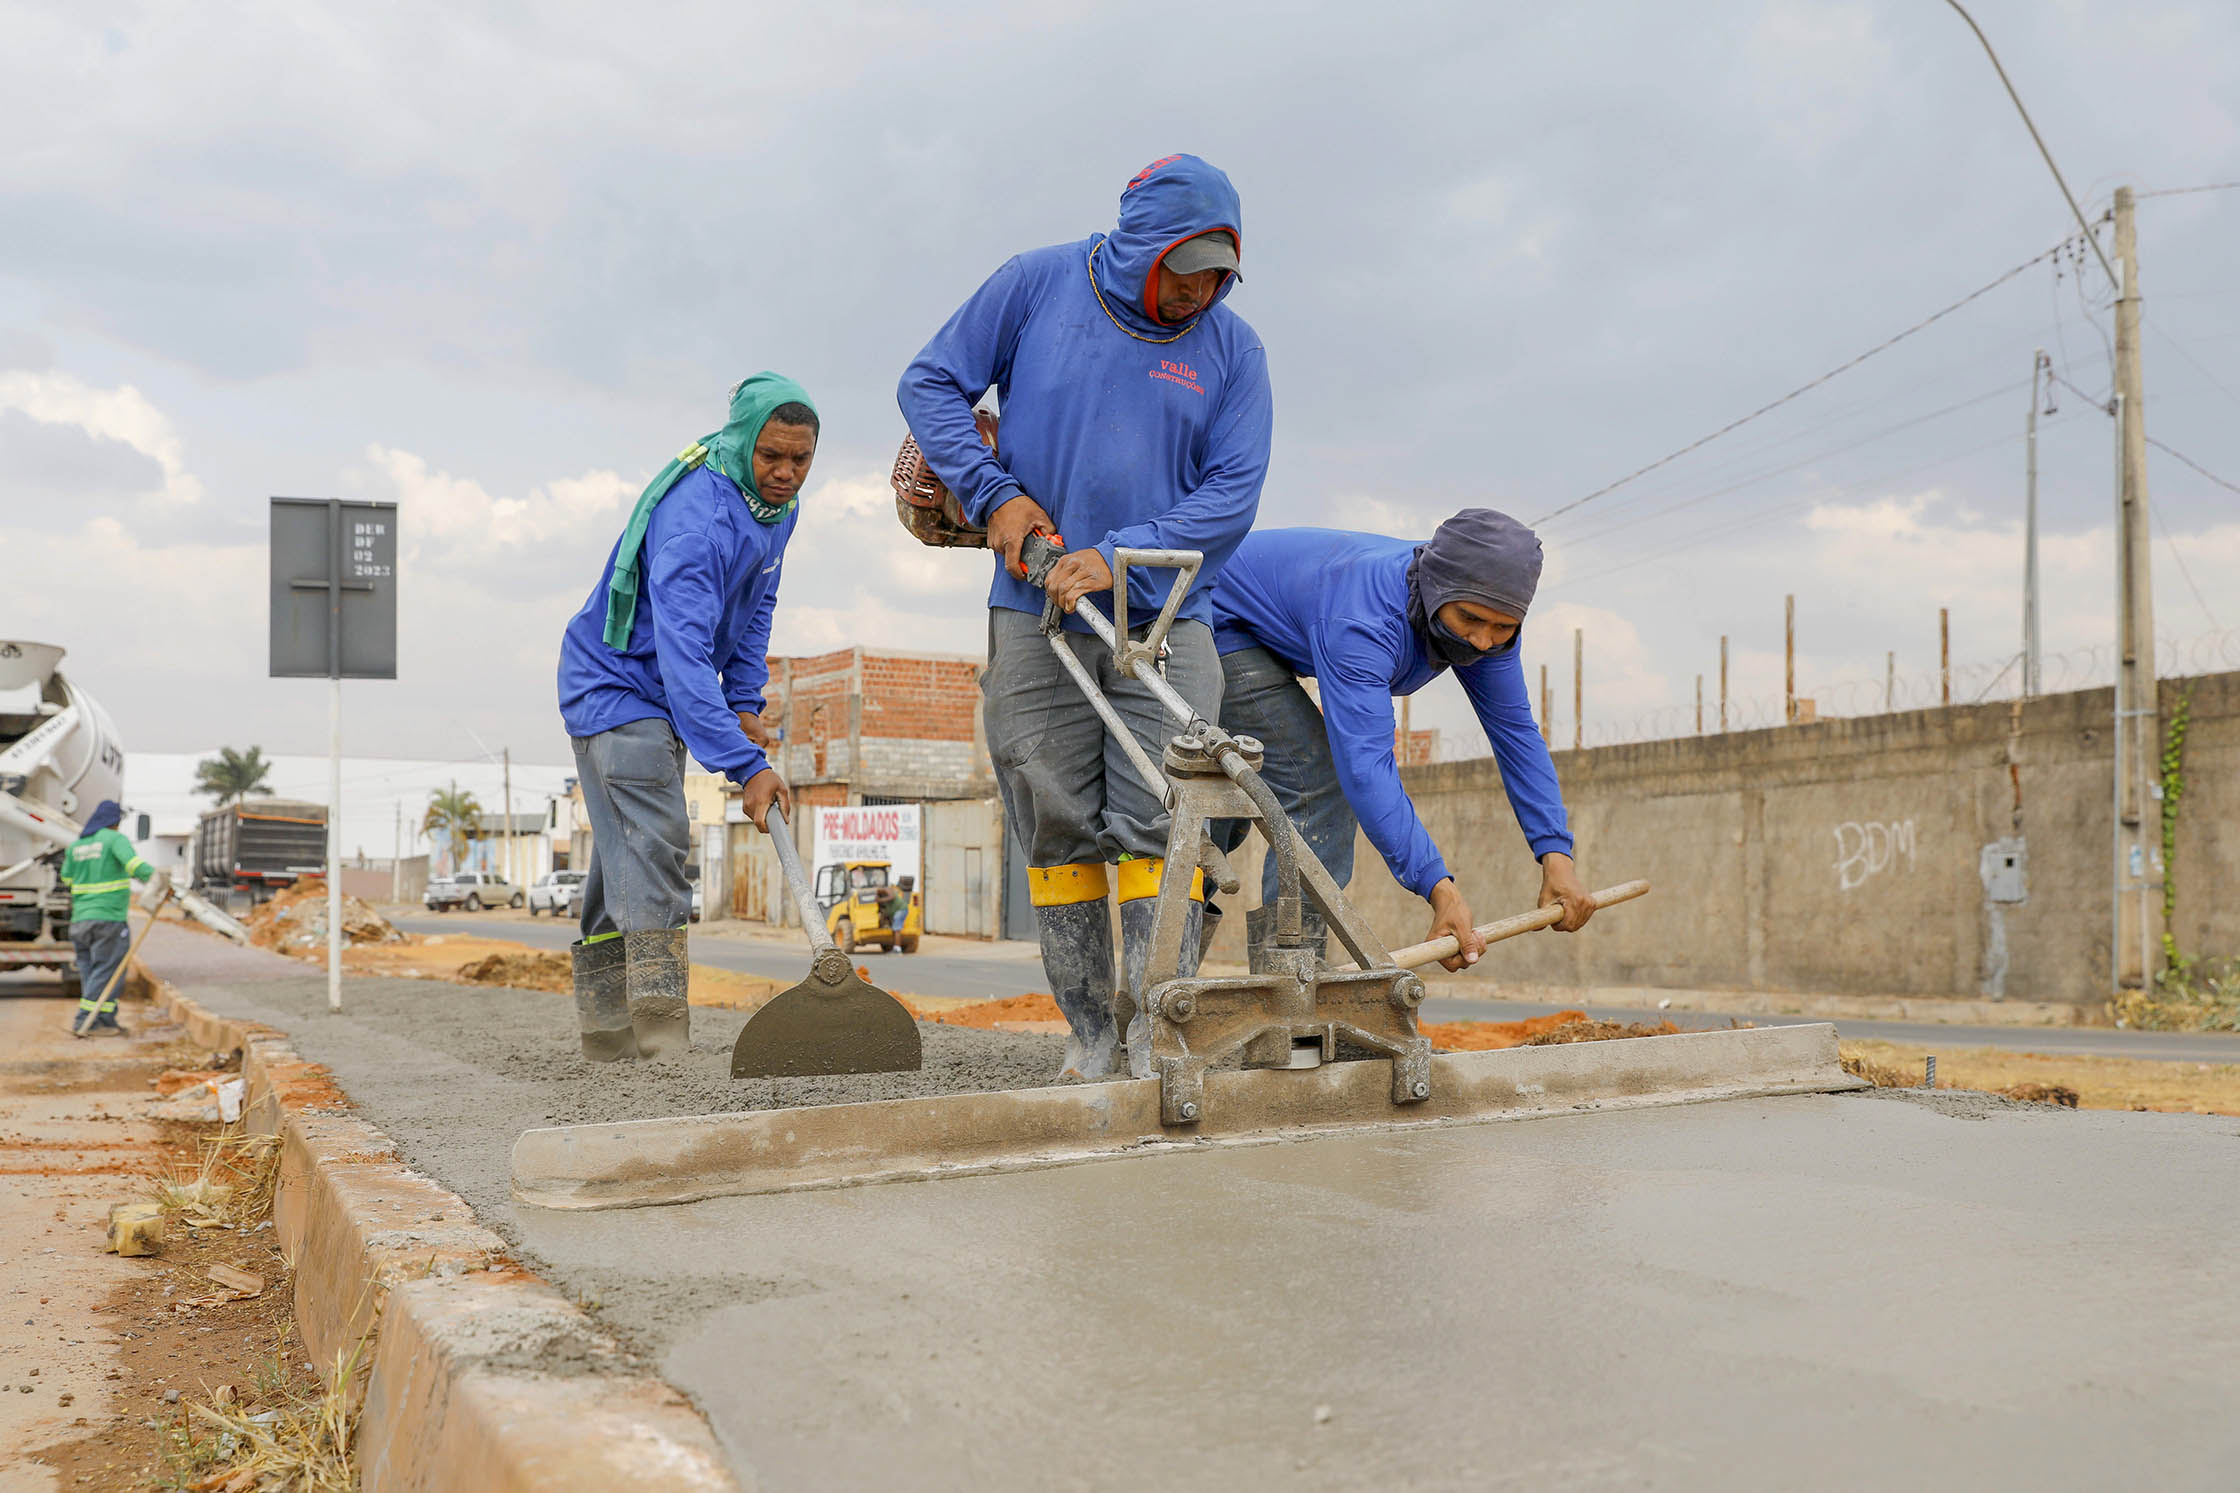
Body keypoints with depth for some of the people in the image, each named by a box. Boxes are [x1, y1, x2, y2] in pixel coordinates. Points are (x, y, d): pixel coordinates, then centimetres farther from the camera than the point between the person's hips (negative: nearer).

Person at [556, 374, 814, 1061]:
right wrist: (746, 766, -45)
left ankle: (606, 1029, 20)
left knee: (628, 855, 12)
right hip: (612, 684, -9)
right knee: (652, 845, -19)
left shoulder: (778, 503, -2)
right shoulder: (695, 518, -32)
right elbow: (683, 657, -40)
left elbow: (756, 605, 12)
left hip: (666, 696, 9)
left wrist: (745, 701, 2)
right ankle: (663, 1043, -21)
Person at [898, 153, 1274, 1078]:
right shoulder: (1039, 284, 0)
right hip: (1035, 614, 0)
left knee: (1160, 824, -9)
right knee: (1059, 828, 2)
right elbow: (931, 383, 5)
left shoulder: (1233, 348, 1)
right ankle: (1090, 1030, 12)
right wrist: (992, 491, -7)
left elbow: (1233, 491, -4)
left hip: (1163, 621, 0)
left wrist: (1118, 555, -16)